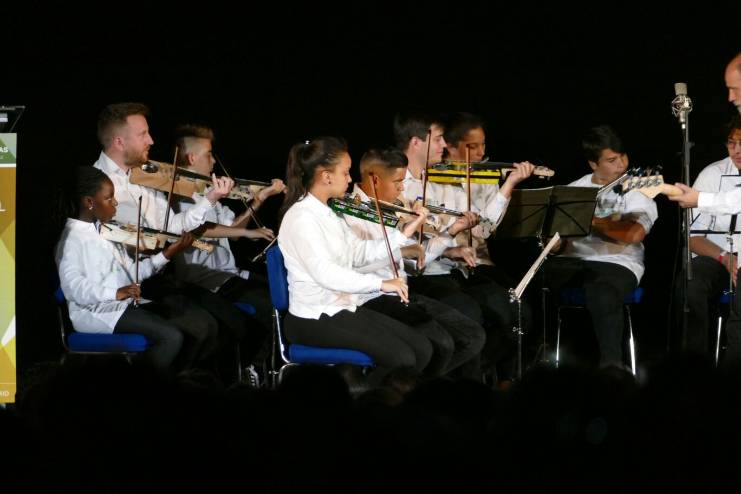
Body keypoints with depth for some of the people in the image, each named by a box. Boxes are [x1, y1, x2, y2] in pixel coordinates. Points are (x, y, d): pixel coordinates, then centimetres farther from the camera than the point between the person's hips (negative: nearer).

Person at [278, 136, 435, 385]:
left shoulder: (329, 213, 11)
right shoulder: (301, 217, -18)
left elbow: (359, 253, 12)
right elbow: (324, 272, -31)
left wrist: (404, 233, 5)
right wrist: (380, 283, -36)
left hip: (344, 308, 9)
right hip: (314, 319, -9)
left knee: (422, 348, 1)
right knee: (401, 358, -19)